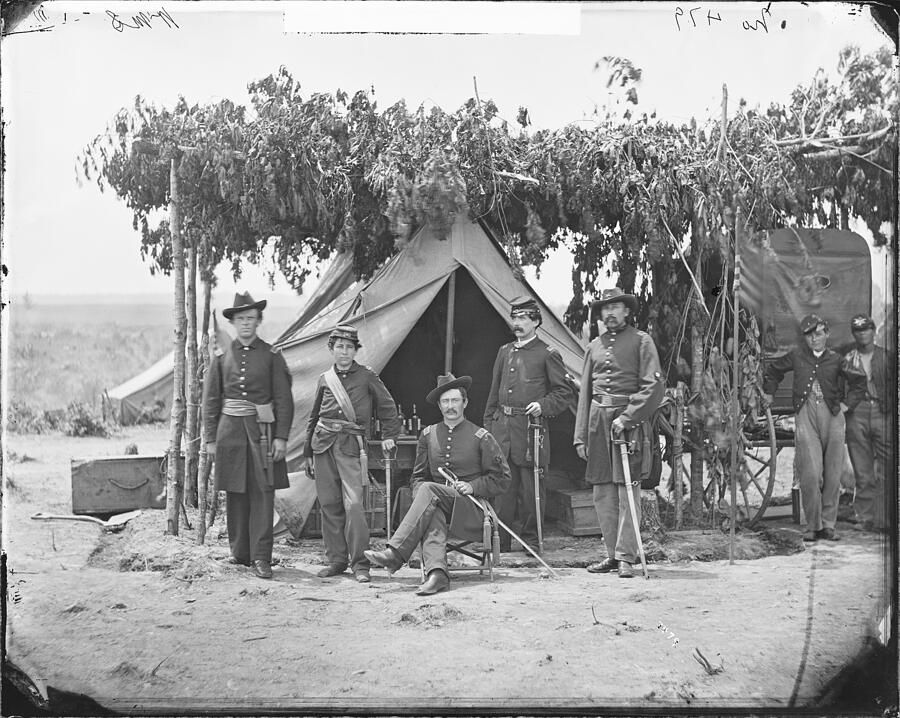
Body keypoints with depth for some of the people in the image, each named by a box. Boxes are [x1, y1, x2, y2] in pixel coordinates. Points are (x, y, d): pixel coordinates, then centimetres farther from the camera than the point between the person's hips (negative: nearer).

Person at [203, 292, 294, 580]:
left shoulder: (271, 356, 2)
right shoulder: (222, 357, 8)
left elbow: (284, 399, 0)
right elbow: (211, 400, 10)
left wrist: (281, 437, -8)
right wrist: (210, 438, 5)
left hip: (262, 430, -2)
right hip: (230, 430, 2)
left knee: (262, 493, -6)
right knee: (235, 494, 6)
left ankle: (261, 557, -5)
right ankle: (239, 553, 18)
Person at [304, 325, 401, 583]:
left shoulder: (367, 377, 4)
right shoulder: (324, 380, 13)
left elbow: (388, 407, 13)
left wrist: (389, 435, 6)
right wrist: (308, 453, 19)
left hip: (351, 445, -4)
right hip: (324, 444, 4)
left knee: (353, 504, -12)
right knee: (329, 504, 5)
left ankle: (359, 563, -7)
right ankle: (336, 559, 14)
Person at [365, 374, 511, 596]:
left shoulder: (481, 437, 4)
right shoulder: (428, 435, 15)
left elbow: (501, 479, 6)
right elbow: (418, 476, 20)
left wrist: (473, 486, -8)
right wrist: (419, 492, -3)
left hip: (471, 505, -3)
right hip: (436, 503, 3)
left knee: (429, 490, -31)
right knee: (432, 515, -35)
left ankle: (394, 553, -41)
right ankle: (436, 571, -56)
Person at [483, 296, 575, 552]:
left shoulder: (547, 353, 0)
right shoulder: (505, 351, 16)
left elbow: (564, 394, 2)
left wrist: (543, 405, -14)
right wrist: (488, 425, 15)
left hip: (530, 427, -4)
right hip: (502, 427, 5)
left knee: (530, 487, 0)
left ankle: (531, 541, 10)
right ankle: (500, 540, 10)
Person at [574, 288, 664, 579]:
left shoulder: (641, 341, 3)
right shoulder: (594, 346, 17)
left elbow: (653, 386, -5)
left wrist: (626, 417, -14)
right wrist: (581, 436, 12)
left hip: (629, 420, -5)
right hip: (598, 421, 5)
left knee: (628, 490, -7)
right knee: (602, 493, 5)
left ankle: (626, 557, -5)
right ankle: (612, 554, 13)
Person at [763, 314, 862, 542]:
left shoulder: (837, 360, 8)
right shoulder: (797, 355, 11)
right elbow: (773, 369, 28)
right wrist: (769, 392, 27)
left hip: (832, 414, 1)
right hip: (805, 414, -1)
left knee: (832, 474, 3)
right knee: (810, 473, -11)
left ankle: (828, 524, 13)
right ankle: (813, 525, -3)